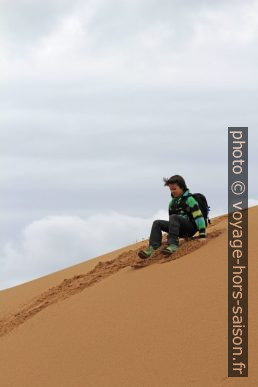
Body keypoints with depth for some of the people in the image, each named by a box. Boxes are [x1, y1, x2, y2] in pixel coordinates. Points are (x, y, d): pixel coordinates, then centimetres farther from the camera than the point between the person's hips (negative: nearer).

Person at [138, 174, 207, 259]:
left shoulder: (189, 199, -8)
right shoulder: (172, 202, 15)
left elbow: (198, 215, -15)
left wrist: (202, 233, -21)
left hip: (191, 227, -7)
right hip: (180, 230, 7)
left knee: (174, 217, -33)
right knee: (157, 223, -8)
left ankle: (173, 245, -45)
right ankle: (152, 247, -28)